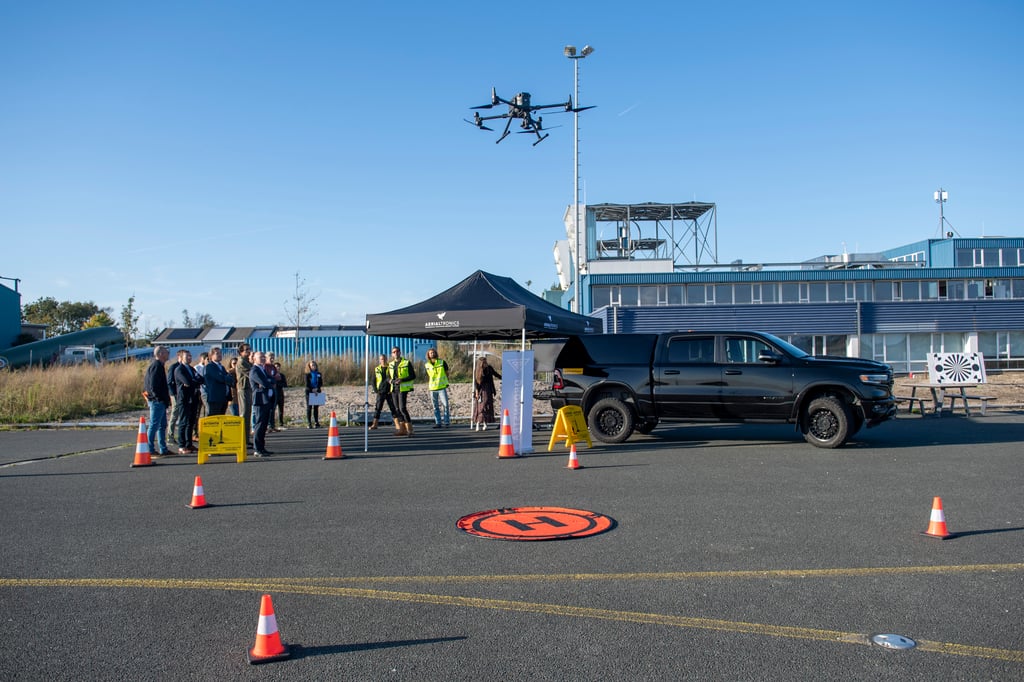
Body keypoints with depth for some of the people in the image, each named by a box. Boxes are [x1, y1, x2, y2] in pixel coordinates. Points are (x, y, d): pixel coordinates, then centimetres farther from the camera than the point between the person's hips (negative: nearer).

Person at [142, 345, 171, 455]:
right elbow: (154, 385, -22)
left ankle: (163, 449, 19)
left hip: (158, 401, 11)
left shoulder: (157, 365, 17)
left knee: (162, 425, 14)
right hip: (157, 401, -11)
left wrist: (166, 398, 18)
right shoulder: (157, 366, -15)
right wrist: (159, 398, -18)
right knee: (154, 425, -6)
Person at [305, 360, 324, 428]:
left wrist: (317, 389, -11)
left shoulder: (319, 374, 10)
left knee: (316, 408, 4)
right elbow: (307, 384, -7)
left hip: (317, 392, 3)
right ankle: (309, 423, -2)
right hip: (309, 392, -3)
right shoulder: (308, 374, 1)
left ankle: (316, 422, 7)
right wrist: (312, 390, -18)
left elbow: (321, 383, 5)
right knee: (309, 407, -2)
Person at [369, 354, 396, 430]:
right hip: (380, 392, 1)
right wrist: (376, 391, -1)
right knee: (377, 408, -1)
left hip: (389, 392, -1)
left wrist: (392, 390, -5)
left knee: (393, 408, 2)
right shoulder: (377, 369, 6)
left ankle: (397, 424, 5)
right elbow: (374, 381, 10)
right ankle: (374, 424, 3)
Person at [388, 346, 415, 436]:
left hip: (403, 389, -6)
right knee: (397, 409, 7)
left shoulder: (407, 363, -3)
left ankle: (409, 429, -10)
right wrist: (393, 381, -10)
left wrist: (402, 380, -19)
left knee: (403, 409, -15)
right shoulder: (391, 364, 12)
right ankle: (402, 429, 12)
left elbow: (413, 376, -5)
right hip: (394, 389, 6)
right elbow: (388, 378, 14)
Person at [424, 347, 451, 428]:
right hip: (432, 388, 2)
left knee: (445, 405, -6)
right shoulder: (426, 365, 6)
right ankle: (438, 423, 13)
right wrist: (429, 384, 11)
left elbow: (447, 373, 10)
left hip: (442, 387, -2)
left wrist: (446, 382, 7)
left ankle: (447, 422, 0)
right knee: (435, 406, 6)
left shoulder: (442, 362, 0)